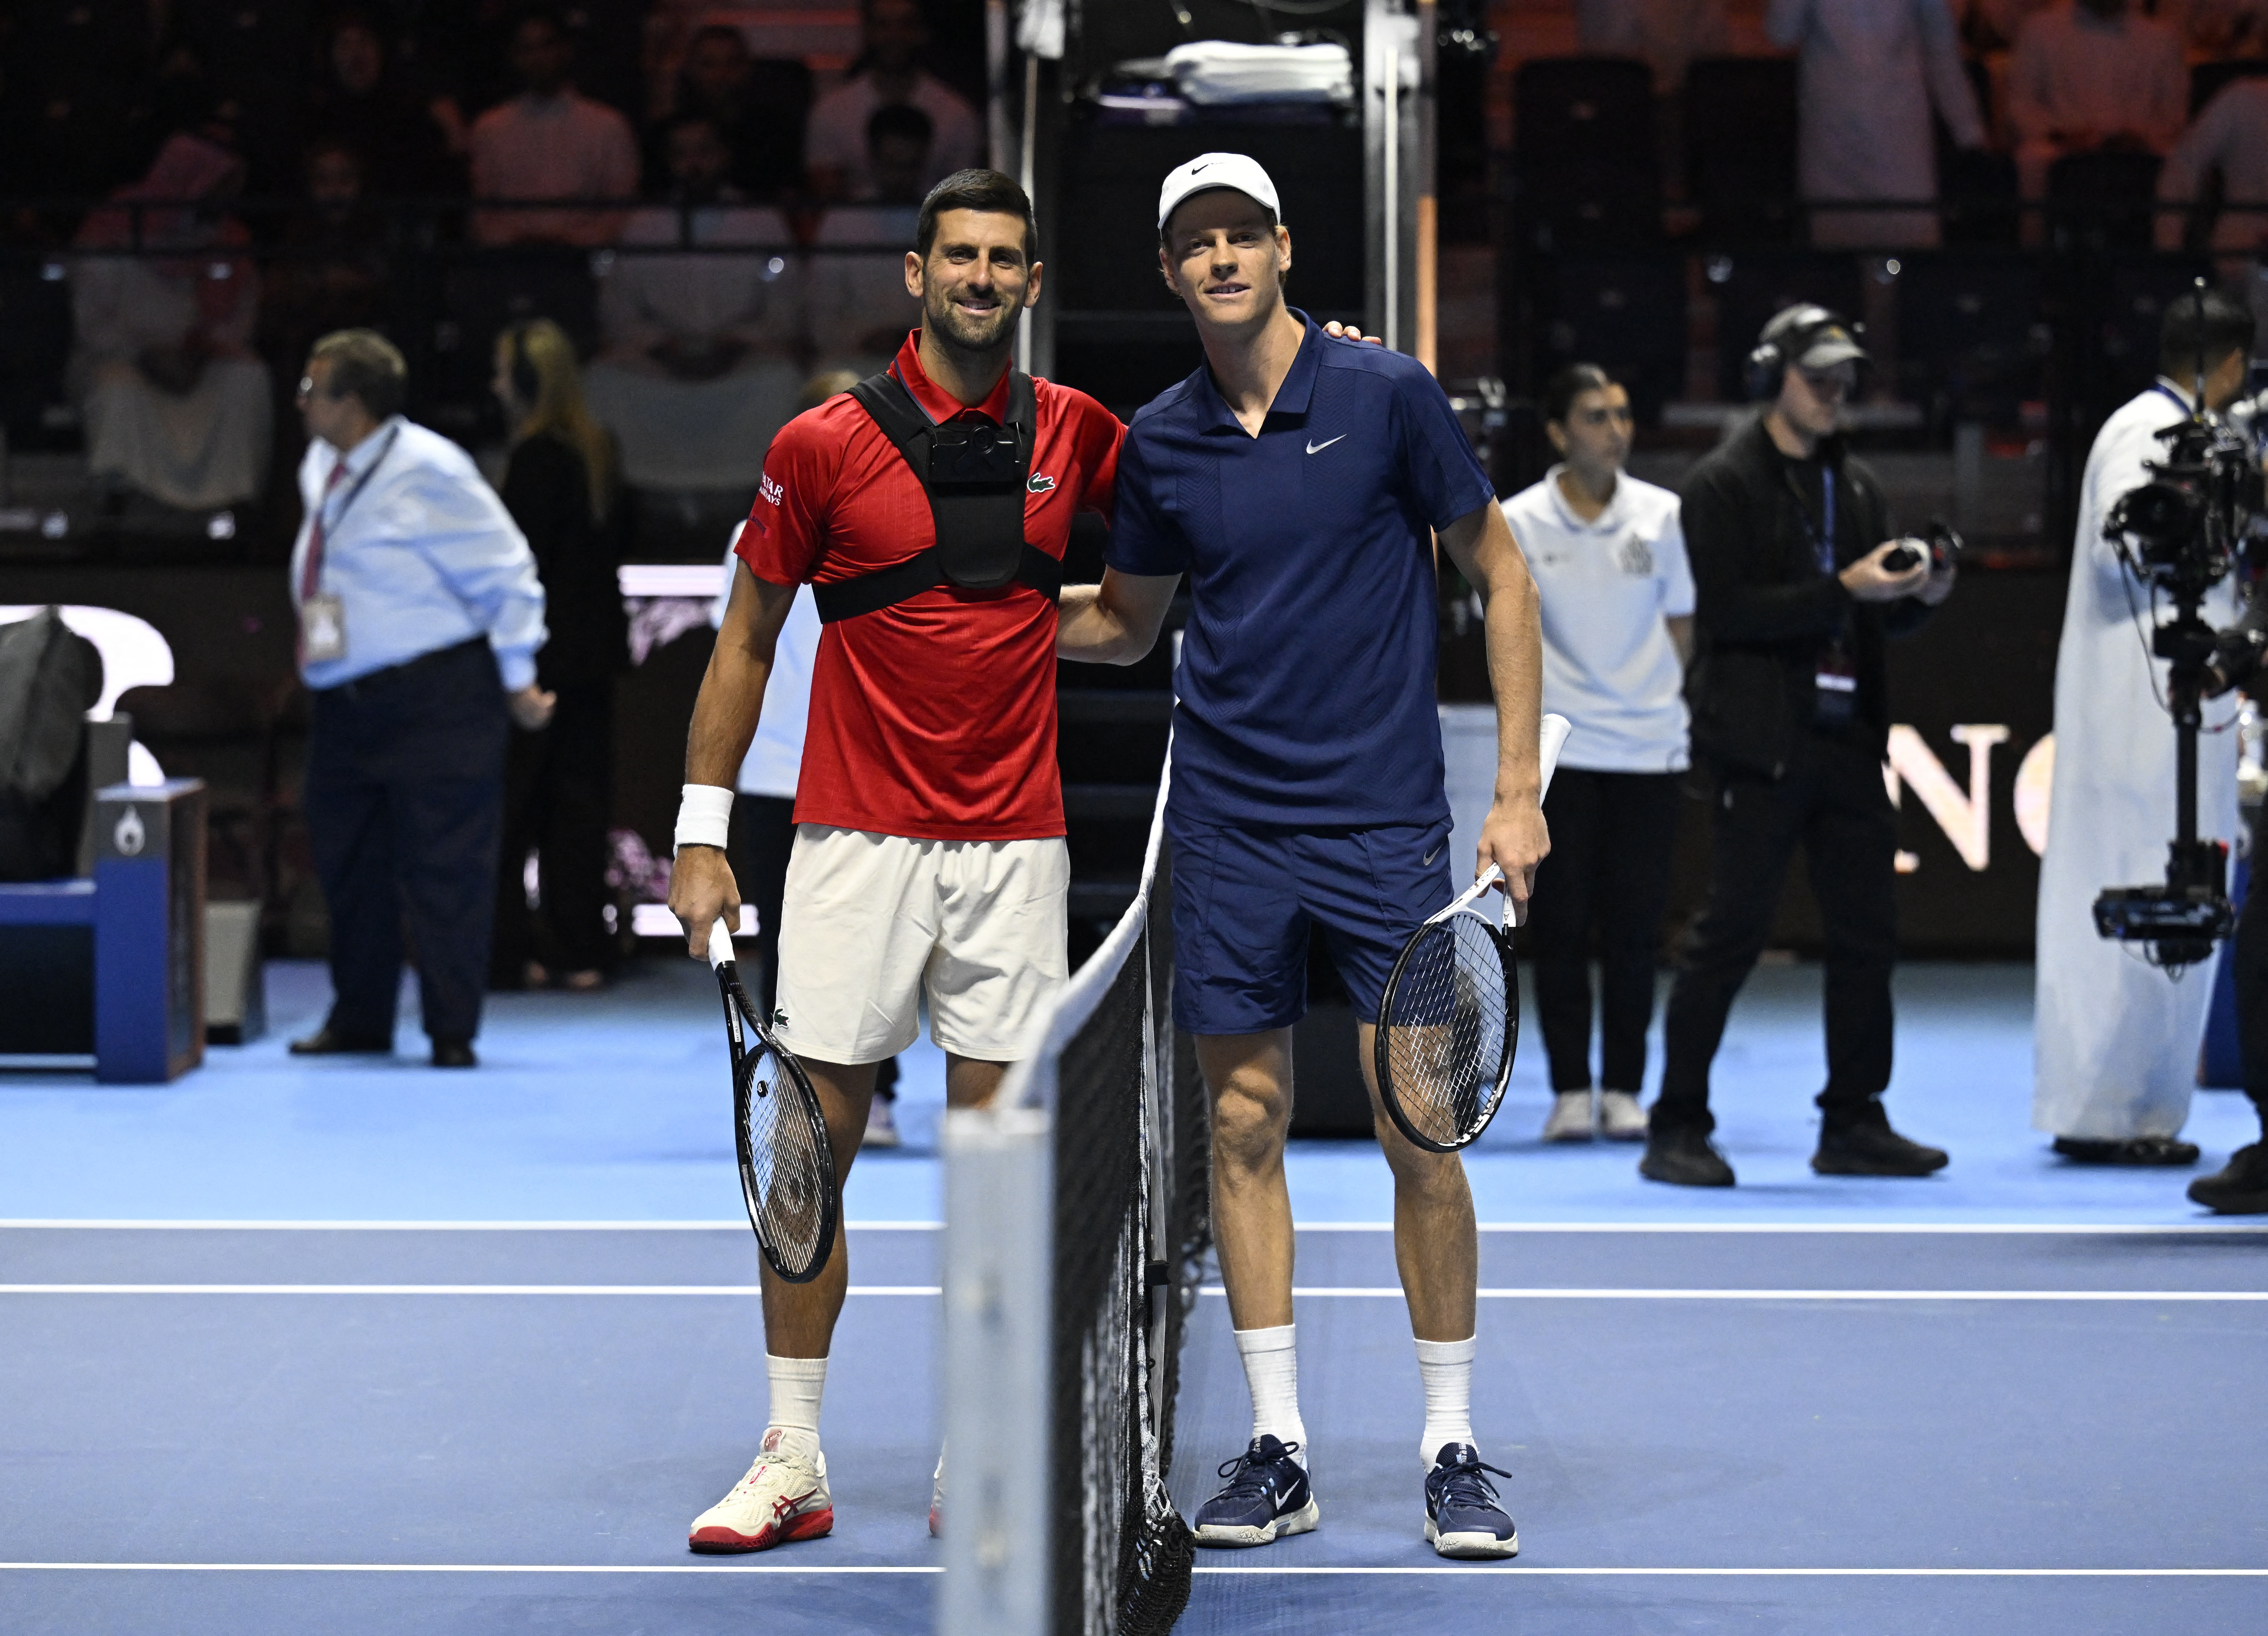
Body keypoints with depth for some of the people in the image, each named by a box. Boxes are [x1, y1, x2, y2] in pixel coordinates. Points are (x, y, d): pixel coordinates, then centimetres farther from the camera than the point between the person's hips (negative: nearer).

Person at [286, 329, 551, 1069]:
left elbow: (505, 575, -9)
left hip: (436, 699, -8)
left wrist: (517, 679, -7)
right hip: (346, 703, 8)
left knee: (444, 870, -3)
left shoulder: (428, 471, -13)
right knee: (350, 866, 14)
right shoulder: (321, 471, 10)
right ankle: (359, 1018, 27)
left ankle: (452, 1035, 5)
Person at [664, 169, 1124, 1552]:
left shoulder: (1077, 435, 5)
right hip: (857, 842, -2)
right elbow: (747, 641, 4)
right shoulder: (823, 445, -2)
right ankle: (794, 1461, 7)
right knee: (814, 1144, -1)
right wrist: (703, 833, -1)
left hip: (1016, 845, 2)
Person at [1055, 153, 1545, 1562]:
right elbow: (1124, 622, 19)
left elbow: (1501, 573, 2)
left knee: (1420, 1134, -4)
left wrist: (1518, 791, -3)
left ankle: (1454, 1448, 7)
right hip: (1230, 828, 3)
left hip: (1386, 822, -3)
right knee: (1245, 1128, 4)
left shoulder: (1387, 396, -4)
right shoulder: (1159, 444, 5)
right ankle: (1279, 1448, 12)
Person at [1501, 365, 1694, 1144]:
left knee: (1635, 926, 2)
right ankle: (1571, 1091, 6)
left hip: (1650, 749, 1)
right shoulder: (1520, 522, 0)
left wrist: (1674, 709, 6)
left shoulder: (1662, 515, 4)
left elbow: (1681, 626, 12)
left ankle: (1624, 1090, 9)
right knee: (1560, 925, -1)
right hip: (1559, 751, -1)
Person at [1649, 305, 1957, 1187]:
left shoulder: (1857, 484, 16)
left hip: (1846, 740, 7)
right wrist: (1842, 590, -20)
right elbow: (1729, 610, -14)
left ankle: (1854, 1123, 15)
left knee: (1866, 932, 7)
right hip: (1760, 743, -7)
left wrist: (1918, 594, -3)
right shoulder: (1722, 484, -4)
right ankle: (1677, 1129, 0)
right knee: (1732, 931, -6)